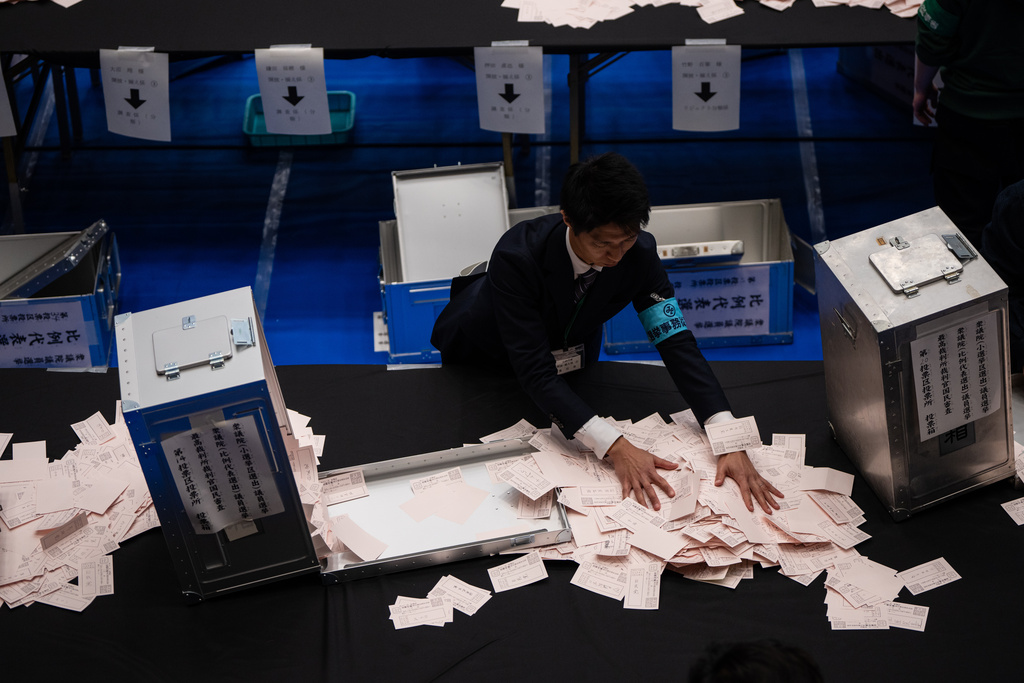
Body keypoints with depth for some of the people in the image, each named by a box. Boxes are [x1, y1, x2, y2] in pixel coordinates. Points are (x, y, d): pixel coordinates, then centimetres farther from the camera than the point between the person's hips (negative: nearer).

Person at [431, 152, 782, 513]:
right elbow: (536, 372, -46)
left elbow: (676, 341, -32)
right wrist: (616, 447, -56)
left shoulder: (639, 253, -32)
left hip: (571, 349, 3)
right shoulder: (516, 257, -45)